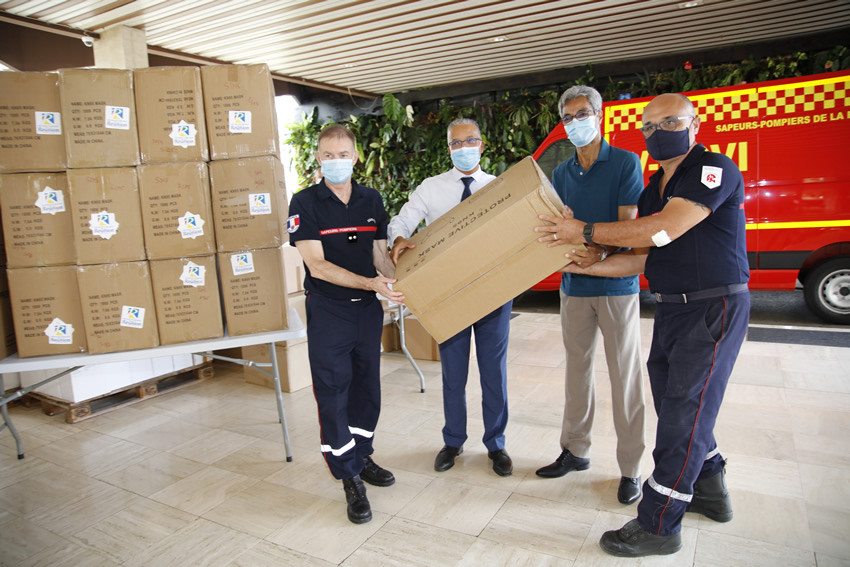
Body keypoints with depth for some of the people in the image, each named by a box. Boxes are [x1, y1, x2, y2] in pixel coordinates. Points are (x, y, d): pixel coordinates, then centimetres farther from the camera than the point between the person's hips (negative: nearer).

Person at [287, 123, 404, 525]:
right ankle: (350, 479, 14)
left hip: (368, 309, 5)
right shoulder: (305, 203, -8)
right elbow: (317, 265, -16)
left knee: (367, 387, 15)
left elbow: (380, 255, 11)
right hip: (327, 311, -5)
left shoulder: (372, 200, 6)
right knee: (333, 393, 0)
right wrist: (370, 282, -25)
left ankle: (361, 457, 35)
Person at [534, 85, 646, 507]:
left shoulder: (625, 163, -4)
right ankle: (574, 451, 27)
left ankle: (630, 468, 14)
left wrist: (601, 250, -30)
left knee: (624, 374, 1)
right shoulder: (561, 173, 12)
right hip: (574, 283, 5)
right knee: (577, 368, 13)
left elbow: (628, 223, -12)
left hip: (617, 283, -5)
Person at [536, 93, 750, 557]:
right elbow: (643, 258, 11)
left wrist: (586, 231, -20)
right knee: (672, 402, 17)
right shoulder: (651, 190, 13)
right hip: (671, 309, 9)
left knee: (684, 413, -6)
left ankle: (658, 525, 5)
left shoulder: (715, 169, -13)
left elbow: (664, 230, -25)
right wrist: (586, 266, 1)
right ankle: (710, 491, 37)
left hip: (714, 309, -9)